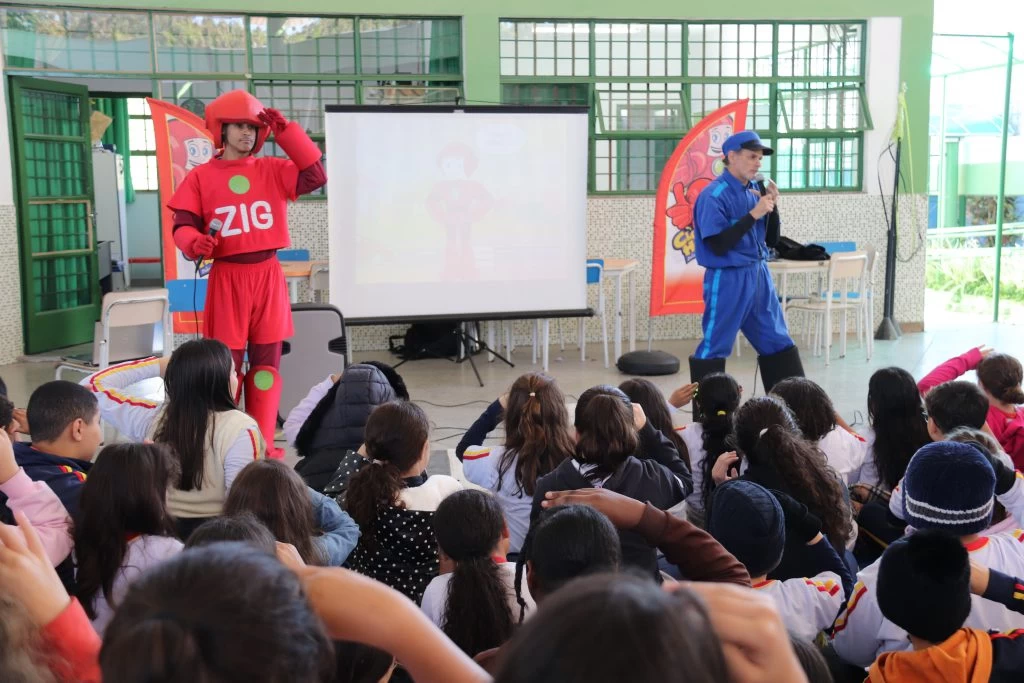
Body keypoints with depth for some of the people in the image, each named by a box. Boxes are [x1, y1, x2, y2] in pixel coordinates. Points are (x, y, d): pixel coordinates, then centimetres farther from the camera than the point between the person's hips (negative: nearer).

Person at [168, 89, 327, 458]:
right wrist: (195, 242, -24)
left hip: (268, 275, 3)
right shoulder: (200, 177, 1)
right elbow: (183, 225, -1)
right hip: (227, 277, -3)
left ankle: (263, 443, 16)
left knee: (267, 362, 7)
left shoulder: (273, 170, 9)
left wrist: (287, 132, -4)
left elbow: (315, 176, -3)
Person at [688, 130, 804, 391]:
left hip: (759, 274, 7)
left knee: (778, 341, 12)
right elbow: (719, 245, -21)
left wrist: (772, 207, -5)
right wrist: (754, 214, -19)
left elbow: (771, 240, 11)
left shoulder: (755, 190, 6)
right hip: (727, 279, -7)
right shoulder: (713, 195, -14)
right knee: (715, 347, 0)